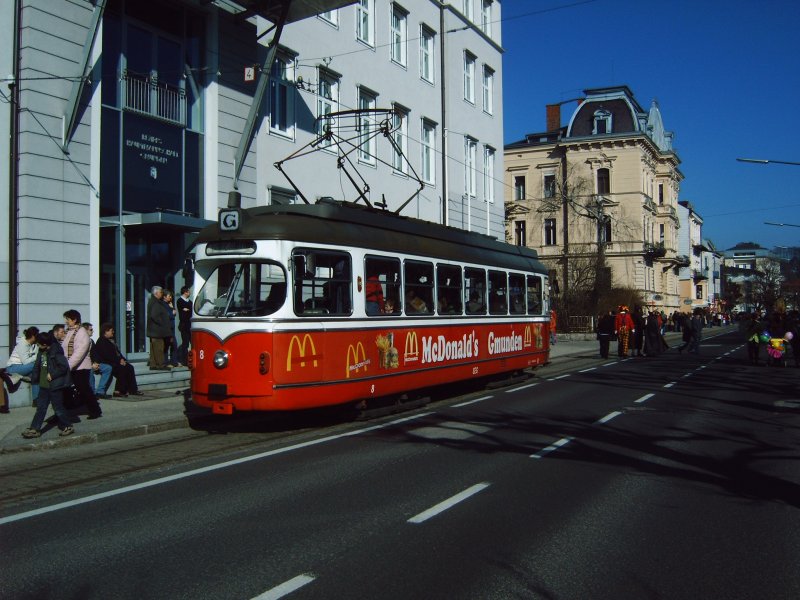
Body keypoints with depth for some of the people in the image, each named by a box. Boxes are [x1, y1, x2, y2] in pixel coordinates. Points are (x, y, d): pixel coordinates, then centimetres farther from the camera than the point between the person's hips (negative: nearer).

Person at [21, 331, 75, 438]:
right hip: (44, 385, 8)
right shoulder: (42, 351, 5)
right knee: (41, 407, 12)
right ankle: (34, 429, 18)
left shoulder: (56, 352, -19)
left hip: (55, 385, -8)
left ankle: (68, 427, 14)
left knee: (58, 407, 1)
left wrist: (52, 375, -18)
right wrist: (34, 376, 4)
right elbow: (37, 365, 14)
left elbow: (64, 367, -23)